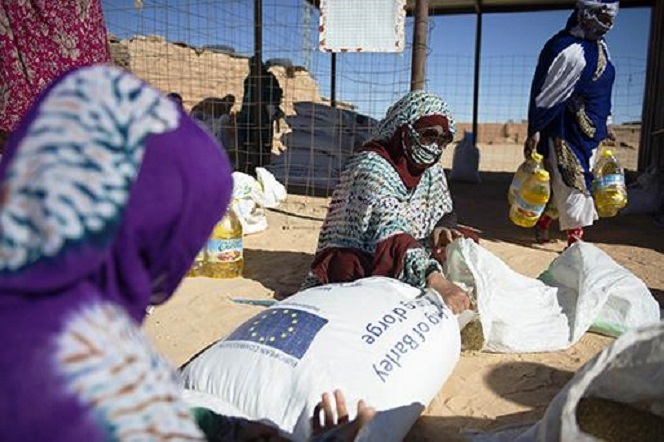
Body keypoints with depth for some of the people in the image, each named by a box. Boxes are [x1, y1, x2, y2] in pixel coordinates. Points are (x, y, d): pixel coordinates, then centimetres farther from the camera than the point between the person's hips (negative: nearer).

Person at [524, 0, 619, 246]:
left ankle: (542, 224, 29)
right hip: (566, 131, -8)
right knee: (571, 182, -2)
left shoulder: (601, 47, 10)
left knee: (563, 183, 13)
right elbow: (544, 93, -17)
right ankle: (575, 240, 8)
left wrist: (604, 124, 22)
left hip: (591, 132, 8)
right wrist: (534, 131, -16)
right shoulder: (567, 49, -18)